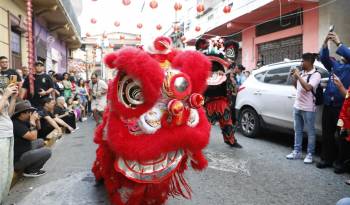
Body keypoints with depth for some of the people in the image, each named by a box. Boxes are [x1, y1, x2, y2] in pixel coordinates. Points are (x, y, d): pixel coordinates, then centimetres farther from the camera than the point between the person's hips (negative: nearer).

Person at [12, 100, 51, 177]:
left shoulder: (23, 121, 3)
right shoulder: (16, 124, -25)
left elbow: (38, 128, 15)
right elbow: (33, 137, -27)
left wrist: (37, 119, -5)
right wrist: (32, 121, -21)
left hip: (23, 152, 10)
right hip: (17, 160, -10)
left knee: (41, 142, 22)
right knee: (47, 152, -17)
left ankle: (33, 166, 15)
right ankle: (29, 171, 1)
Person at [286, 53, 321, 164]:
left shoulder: (315, 75, -11)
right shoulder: (302, 73, 8)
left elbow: (308, 88, -25)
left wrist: (298, 75, -18)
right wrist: (295, 77, 3)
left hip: (308, 108, -7)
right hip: (297, 106, 7)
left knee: (310, 132, 5)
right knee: (297, 131, 14)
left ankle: (310, 154, 14)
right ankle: (297, 152, 24)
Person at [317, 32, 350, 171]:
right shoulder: (335, 65, 15)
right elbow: (323, 57, -1)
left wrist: (338, 43, -22)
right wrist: (326, 42, -14)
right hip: (328, 105, 4)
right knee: (327, 134, 9)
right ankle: (327, 159, 19)